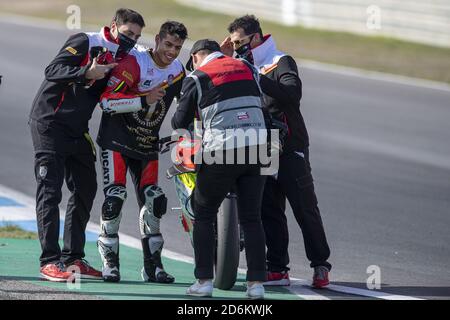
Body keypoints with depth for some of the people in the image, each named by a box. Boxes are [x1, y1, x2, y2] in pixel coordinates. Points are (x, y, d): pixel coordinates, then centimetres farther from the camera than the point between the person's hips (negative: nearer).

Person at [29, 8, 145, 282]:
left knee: (86, 189, 8)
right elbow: (53, 71, -22)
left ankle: (73, 258, 15)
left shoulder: (122, 59, 10)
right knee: (50, 191, -8)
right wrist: (87, 73, -34)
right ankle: (50, 261, -10)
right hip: (49, 123, -8)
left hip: (77, 130, 8)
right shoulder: (85, 43, -12)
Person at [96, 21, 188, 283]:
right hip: (117, 140, -6)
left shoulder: (178, 71, 2)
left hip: (147, 144, 6)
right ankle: (110, 262, -5)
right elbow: (107, 101, -24)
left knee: (153, 201, 1)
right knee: (115, 196, -15)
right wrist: (144, 100, -29)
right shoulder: (135, 63, -19)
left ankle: (153, 266, 9)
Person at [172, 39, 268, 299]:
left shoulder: (197, 79, 3)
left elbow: (181, 121, 6)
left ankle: (204, 280, 4)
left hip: (221, 152, -4)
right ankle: (257, 282, 2)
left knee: (204, 215, 10)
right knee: (252, 218, 9)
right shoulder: (248, 69, 15)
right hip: (257, 150, 4)